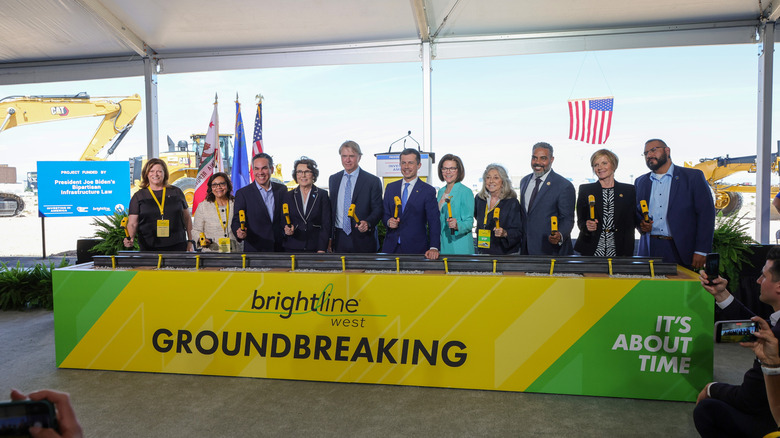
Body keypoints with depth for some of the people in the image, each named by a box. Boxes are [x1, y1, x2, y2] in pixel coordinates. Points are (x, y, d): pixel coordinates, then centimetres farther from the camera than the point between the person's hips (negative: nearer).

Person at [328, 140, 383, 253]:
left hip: (363, 240, -3)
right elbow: (330, 209, 14)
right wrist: (329, 237, 7)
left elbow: (377, 210, -3)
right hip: (339, 240, 4)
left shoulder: (373, 181, -2)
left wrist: (368, 223, -24)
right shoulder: (333, 179, 11)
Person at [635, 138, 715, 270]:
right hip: (649, 250, 3)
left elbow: (706, 214, -3)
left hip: (681, 251, -3)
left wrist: (701, 252, -10)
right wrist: (640, 224, -4)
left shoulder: (693, 177, 1)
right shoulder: (640, 182, 14)